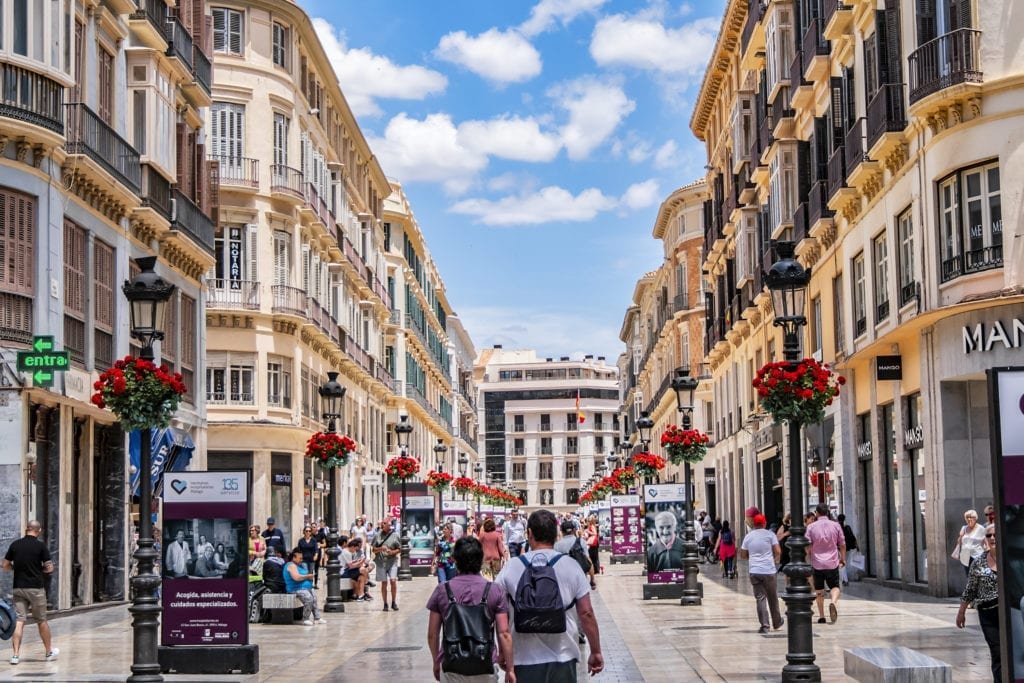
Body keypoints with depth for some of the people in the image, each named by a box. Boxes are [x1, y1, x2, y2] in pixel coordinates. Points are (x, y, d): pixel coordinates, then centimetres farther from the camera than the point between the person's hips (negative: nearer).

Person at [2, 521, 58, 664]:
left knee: (19, 621, 1)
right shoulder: (40, 546, -8)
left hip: (18, 587, 3)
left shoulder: (15, 545, 2)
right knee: (41, 621, 9)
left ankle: (16, 654, -6)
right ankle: (49, 651, 22)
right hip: (36, 588, -3)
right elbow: (49, 568, -9)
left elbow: (5, 566, 7)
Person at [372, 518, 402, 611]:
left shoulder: (395, 535, 3)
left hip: (392, 561, -1)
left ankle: (394, 602, 3)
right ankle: (385, 604, 13)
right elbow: (374, 549, 8)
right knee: (384, 583, 3)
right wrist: (380, 549, -12)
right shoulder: (378, 535, 7)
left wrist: (392, 552, -14)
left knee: (393, 580, -12)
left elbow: (399, 549, 5)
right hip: (381, 562, 1)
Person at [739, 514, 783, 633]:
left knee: (760, 598, 2)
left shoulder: (748, 536, 6)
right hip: (769, 570, -1)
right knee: (772, 598, 13)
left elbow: (743, 555, 11)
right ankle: (777, 623, 25)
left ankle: (764, 625, -7)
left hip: (754, 571, 1)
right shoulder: (770, 535, -1)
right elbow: (778, 552, -6)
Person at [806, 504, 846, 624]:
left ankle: (821, 616, 11)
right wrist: (843, 559, 16)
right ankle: (833, 602, -22)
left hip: (817, 563, 0)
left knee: (819, 590, 10)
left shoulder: (811, 527, -4)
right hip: (833, 563, 0)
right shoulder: (836, 525, 0)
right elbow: (842, 544, 4)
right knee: (835, 586, 9)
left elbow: (808, 547, -5)